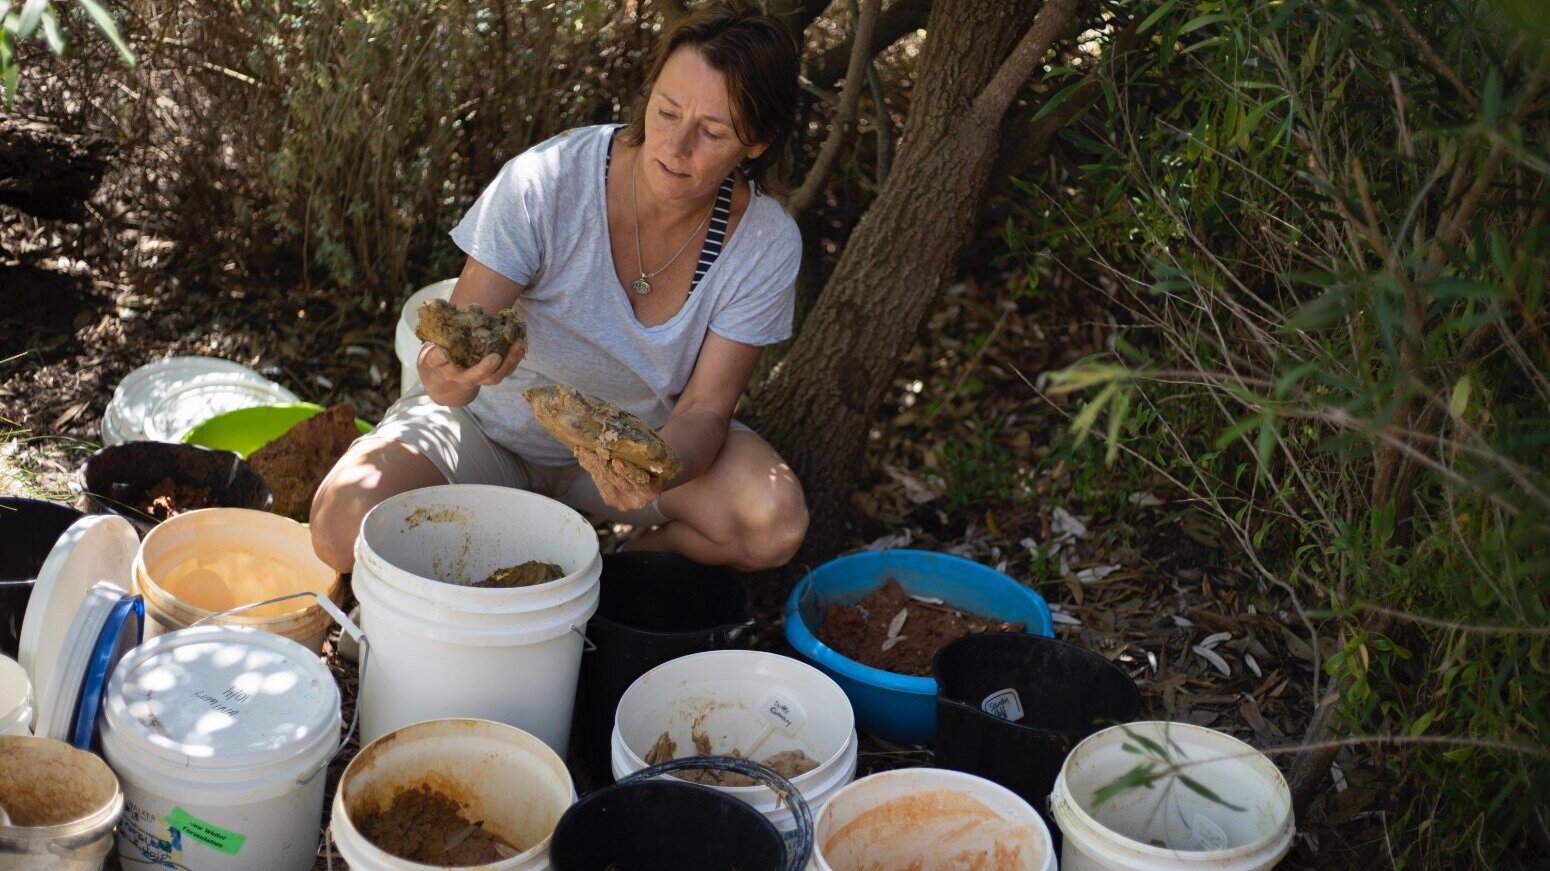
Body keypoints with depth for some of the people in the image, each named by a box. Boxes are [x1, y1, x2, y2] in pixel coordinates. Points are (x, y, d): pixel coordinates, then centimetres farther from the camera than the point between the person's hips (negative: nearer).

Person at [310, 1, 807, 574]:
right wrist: (446, 374, -52)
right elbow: (452, 353, -26)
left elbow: (704, 410, -18)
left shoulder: (766, 243, -18)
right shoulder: (543, 183, -26)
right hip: (495, 431, -1)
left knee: (775, 521, -29)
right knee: (345, 523, -29)